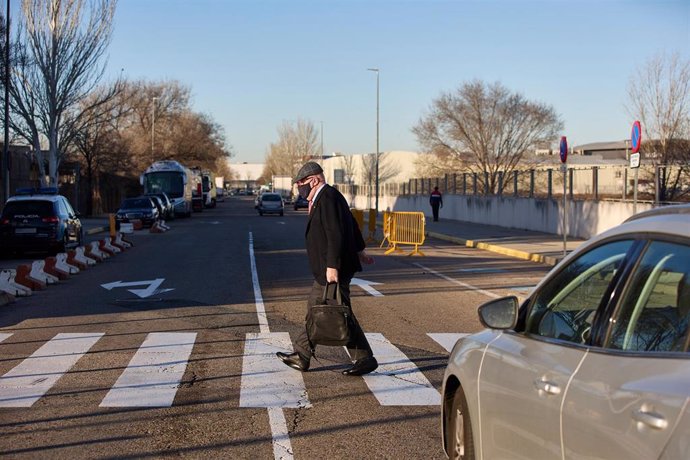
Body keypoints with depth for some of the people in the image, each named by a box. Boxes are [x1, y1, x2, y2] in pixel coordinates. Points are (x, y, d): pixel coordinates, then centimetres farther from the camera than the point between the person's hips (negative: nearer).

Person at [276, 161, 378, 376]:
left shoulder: (327, 198, -18)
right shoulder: (326, 196, 13)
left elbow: (335, 235, -25)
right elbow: (351, 224, 24)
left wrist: (332, 267, -26)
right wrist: (359, 250, 34)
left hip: (332, 270, -11)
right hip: (326, 269, 11)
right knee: (316, 307, 14)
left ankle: (365, 359, 3)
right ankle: (301, 356, 22)